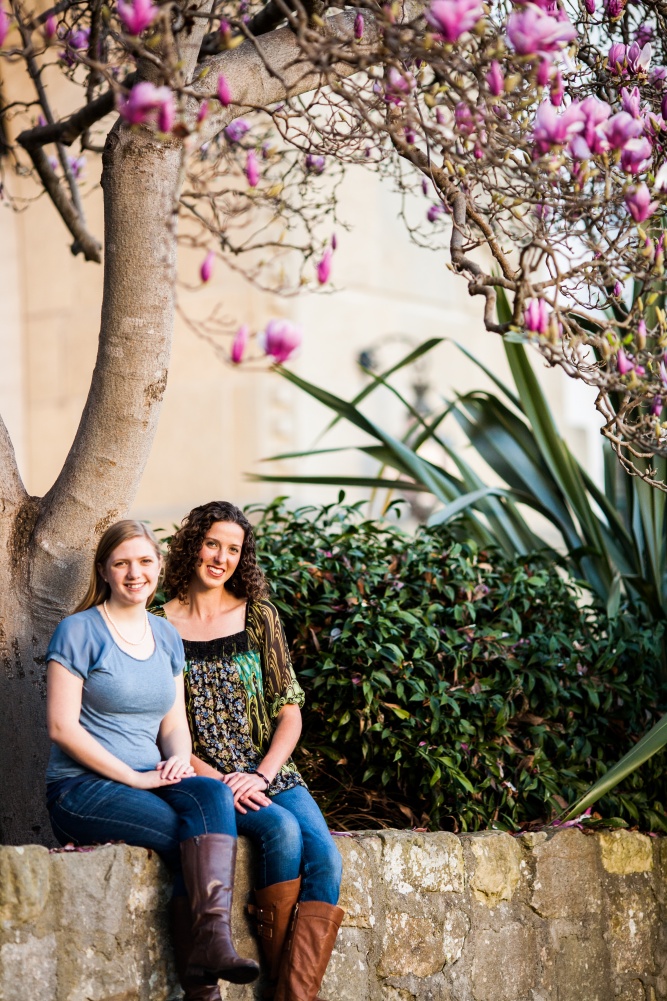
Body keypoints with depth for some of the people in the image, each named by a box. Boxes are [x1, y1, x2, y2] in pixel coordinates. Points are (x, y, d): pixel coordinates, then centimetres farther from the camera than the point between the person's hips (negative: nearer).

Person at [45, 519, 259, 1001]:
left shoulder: (167, 636, 15)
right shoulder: (79, 632, -4)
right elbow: (62, 726, -11)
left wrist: (179, 758, -8)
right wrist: (134, 778, -16)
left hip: (150, 779, 5)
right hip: (82, 789, -5)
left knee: (213, 795, -28)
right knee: (199, 836, -27)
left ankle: (210, 944, -36)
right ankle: (208, 946, -22)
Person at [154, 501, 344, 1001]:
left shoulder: (259, 617, 10)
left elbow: (289, 711, 7)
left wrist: (260, 775, -9)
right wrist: (218, 781, -13)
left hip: (270, 774, 3)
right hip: (203, 778, -3)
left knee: (325, 856, -24)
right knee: (283, 830, -31)